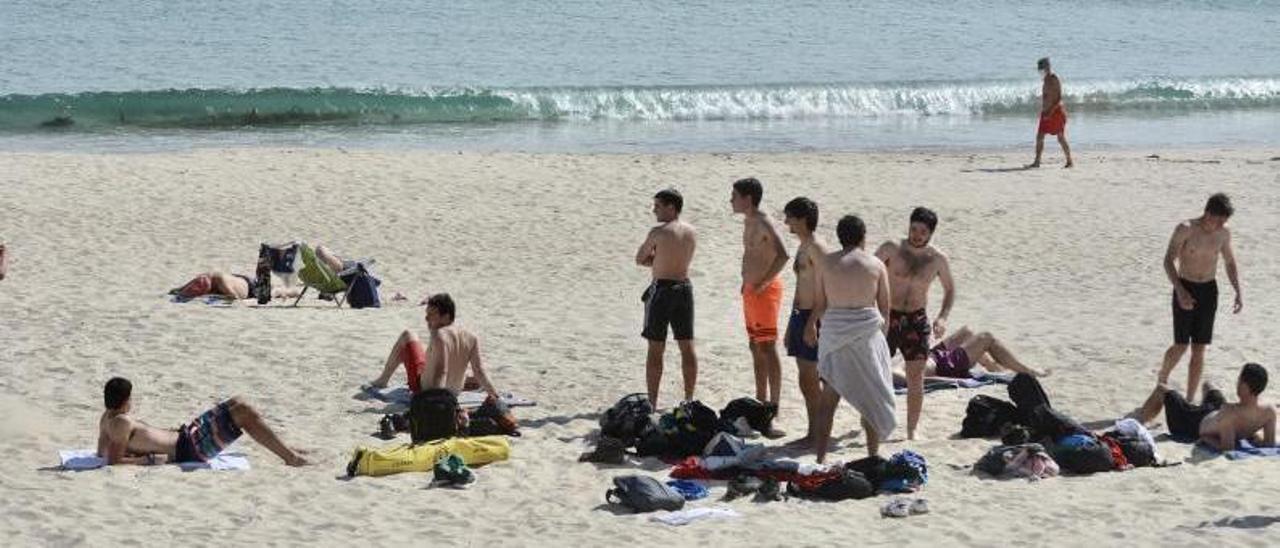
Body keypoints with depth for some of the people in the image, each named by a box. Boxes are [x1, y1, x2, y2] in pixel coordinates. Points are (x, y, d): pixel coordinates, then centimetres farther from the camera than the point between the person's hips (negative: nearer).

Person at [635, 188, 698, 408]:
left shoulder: (659, 232, -13)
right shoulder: (692, 232, 5)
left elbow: (640, 259, -4)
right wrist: (659, 261, 6)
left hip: (662, 289, -6)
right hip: (684, 287, 6)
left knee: (655, 349, -1)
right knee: (687, 346, 10)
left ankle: (652, 401, 0)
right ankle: (689, 399, 13)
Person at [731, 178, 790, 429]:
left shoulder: (764, 224, -18)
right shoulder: (749, 222, 13)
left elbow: (782, 255, -30)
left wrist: (763, 282, -23)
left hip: (765, 291, -10)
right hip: (751, 290, 10)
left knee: (767, 348, -10)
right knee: (756, 347, 15)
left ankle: (773, 407, -11)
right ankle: (761, 402, 24)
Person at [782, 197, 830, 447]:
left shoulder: (816, 248, -14)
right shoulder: (802, 248, 16)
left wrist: (812, 324, -23)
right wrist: (790, 327, 25)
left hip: (812, 317, -10)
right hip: (799, 315, 10)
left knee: (810, 379, -7)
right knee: (807, 380, 12)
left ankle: (816, 433, -1)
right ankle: (814, 432, 17)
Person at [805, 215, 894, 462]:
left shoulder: (824, 263, 0)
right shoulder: (876, 265, 0)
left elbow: (819, 304, 1)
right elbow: (885, 307, 3)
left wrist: (811, 324, 20)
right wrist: (881, 323, 24)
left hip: (834, 331, 1)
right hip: (868, 331, -1)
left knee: (829, 397, 7)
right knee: (871, 395, 12)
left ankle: (821, 458, 4)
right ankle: (873, 455, 16)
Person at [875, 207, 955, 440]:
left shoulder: (938, 259, -3)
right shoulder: (892, 249, -9)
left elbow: (949, 289, 11)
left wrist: (942, 317, -5)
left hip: (917, 320, 2)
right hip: (888, 317, -2)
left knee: (916, 378, 2)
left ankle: (912, 430, 10)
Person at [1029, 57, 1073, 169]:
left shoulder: (1054, 79, -14)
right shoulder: (1046, 80, 13)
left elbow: (1059, 98, -19)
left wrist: (1051, 111, -23)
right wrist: (1044, 111, 16)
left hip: (1056, 111, -9)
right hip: (1046, 112, 9)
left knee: (1061, 138, -4)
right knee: (1039, 137, 3)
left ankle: (1069, 161, 3)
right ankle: (1037, 162, 5)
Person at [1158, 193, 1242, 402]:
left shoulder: (1224, 233, 1)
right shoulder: (1185, 229, -14)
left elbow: (1230, 263, 14)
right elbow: (1169, 261, -16)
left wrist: (1238, 292, 2)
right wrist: (1180, 291, -28)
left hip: (1209, 291, 4)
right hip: (1185, 290, -4)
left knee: (1199, 348, 3)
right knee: (1181, 346, -6)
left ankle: (1190, 400, 9)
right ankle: (1161, 381, 23)